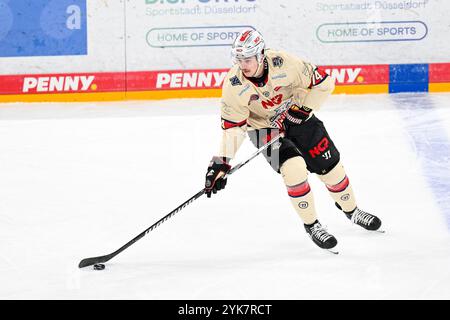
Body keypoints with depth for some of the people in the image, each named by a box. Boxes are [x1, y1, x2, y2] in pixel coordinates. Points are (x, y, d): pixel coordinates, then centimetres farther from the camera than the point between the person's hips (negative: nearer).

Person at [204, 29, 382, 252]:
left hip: (296, 116, 1)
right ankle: (311, 225, -5)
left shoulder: (284, 63, -29)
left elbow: (323, 83, -17)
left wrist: (302, 108, -21)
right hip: (264, 127, -1)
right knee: (294, 168, -24)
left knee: (329, 165, 6)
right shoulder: (234, 85, -26)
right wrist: (221, 163, -27)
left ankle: (350, 210, 35)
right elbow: (233, 126, -19)